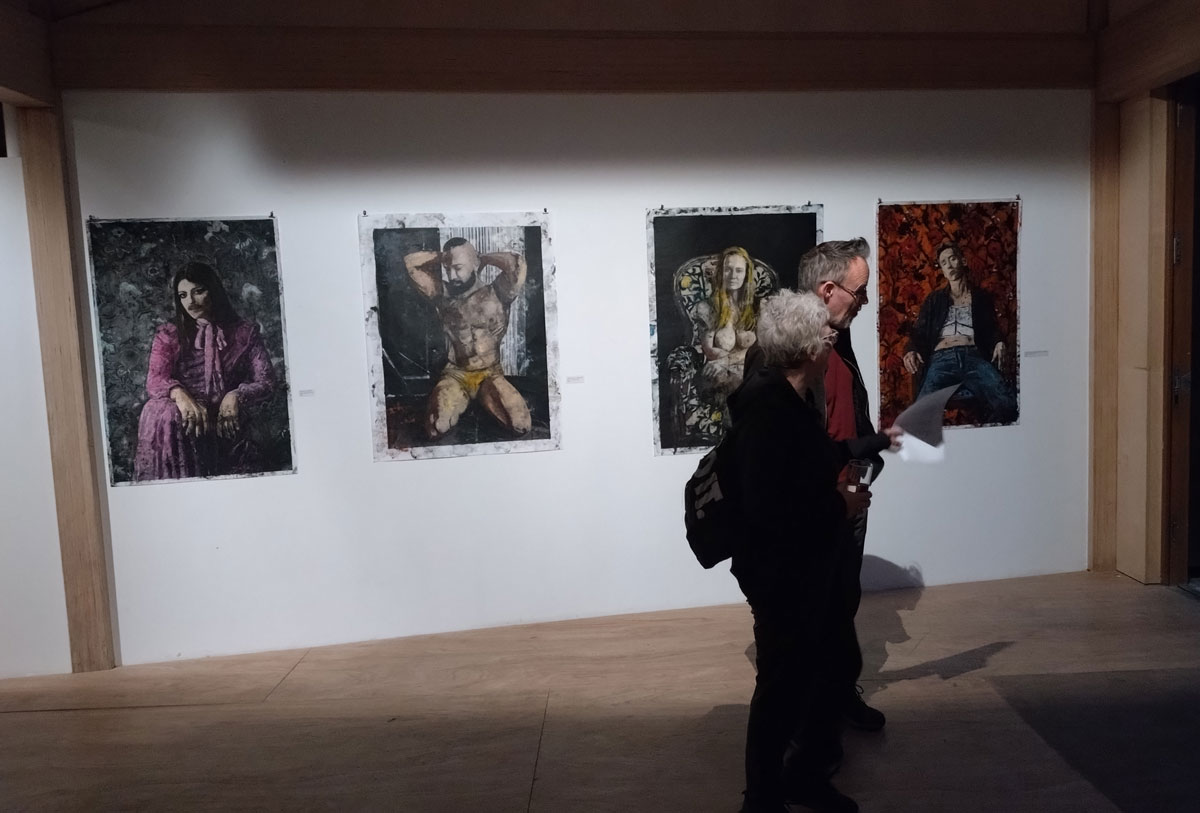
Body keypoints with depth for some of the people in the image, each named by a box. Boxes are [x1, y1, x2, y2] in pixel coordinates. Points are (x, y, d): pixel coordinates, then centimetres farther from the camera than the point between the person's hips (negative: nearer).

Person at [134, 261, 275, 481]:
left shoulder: (245, 333, 13)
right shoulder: (169, 335, 14)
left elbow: (265, 381, 4)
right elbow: (154, 380, -2)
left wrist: (236, 396, -18)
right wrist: (179, 394, -26)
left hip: (226, 423, -1)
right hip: (188, 419, 1)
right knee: (159, 411, -35)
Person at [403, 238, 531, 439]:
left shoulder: (496, 295, -4)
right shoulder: (443, 295, 4)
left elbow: (517, 263, -20)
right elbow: (410, 261, 7)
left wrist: (483, 258, -5)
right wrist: (442, 256, 4)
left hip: (490, 374, -1)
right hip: (455, 374, 1)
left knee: (521, 424, -23)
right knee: (436, 427, -27)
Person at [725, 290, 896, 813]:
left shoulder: (792, 399, 5)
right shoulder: (766, 410, -27)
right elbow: (766, 508, -32)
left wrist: (878, 441, 27)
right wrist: (840, 504, -20)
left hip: (810, 565, 10)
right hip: (780, 572, -10)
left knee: (819, 672, 22)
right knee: (782, 685, 6)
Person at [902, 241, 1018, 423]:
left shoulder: (981, 297, 26)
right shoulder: (934, 300, 26)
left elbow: (992, 330, 22)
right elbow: (918, 333, 17)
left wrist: (999, 343, -3)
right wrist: (911, 351, -6)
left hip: (975, 357, 1)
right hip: (941, 359, -1)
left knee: (1007, 405, -30)